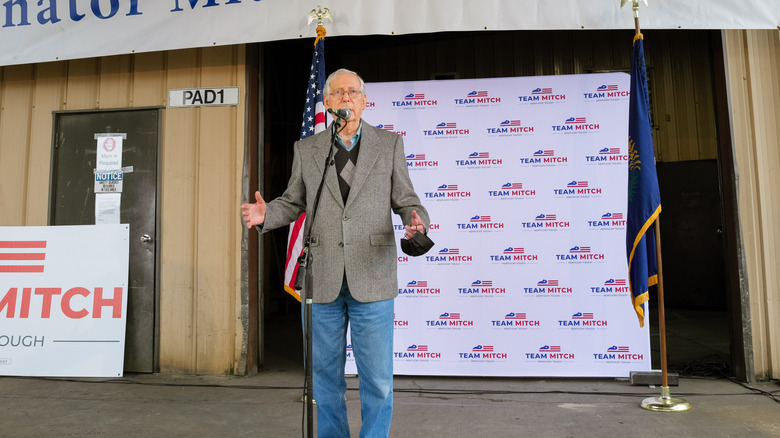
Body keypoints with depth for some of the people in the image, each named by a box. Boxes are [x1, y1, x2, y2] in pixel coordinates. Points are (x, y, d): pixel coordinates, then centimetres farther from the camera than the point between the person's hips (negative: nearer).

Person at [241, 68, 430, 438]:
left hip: (372, 279, -1)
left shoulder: (389, 144, 5)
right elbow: (293, 202, 14)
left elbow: (406, 201, 6)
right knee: (326, 373, 15)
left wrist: (416, 222, -16)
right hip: (325, 281, 2)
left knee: (376, 376, 5)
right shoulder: (306, 149, 9)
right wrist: (265, 215, -6)